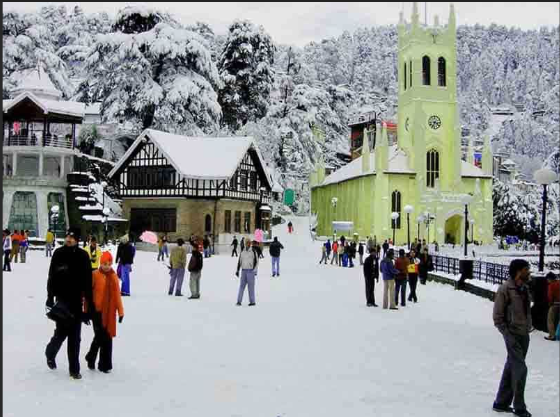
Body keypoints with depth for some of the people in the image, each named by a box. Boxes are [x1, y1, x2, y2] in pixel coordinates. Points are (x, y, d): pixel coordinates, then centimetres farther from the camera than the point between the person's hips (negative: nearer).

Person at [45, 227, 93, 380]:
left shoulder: (83, 256, -2)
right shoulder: (58, 254, -3)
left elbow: (88, 281, 0)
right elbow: (51, 277, 0)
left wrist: (90, 301, -1)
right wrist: (50, 297, -6)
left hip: (77, 300, 1)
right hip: (61, 299, -1)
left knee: (75, 336, 5)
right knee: (62, 332, -1)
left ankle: (74, 369, 12)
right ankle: (50, 353, 30)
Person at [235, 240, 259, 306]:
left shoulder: (253, 252, -2)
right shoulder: (242, 253, 9)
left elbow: (256, 262, -2)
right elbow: (239, 262, 13)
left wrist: (254, 270, -13)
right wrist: (237, 271, 4)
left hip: (251, 271, -3)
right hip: (243, 271, 4)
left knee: (251, 286, -2)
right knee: (241, 286, -1)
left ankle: (252, 301, 6)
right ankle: (239, 301, 0)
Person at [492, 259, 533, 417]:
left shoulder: (524, 288, 7)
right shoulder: (505, 289, -14)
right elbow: (497, 317, -12)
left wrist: (529, 326, 8)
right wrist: (508, 335, -15)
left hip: (524, 335, 7)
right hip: (512, 335, -7)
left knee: (511, 368, 13)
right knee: (520, 369, -7)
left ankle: (501, 403, 23)